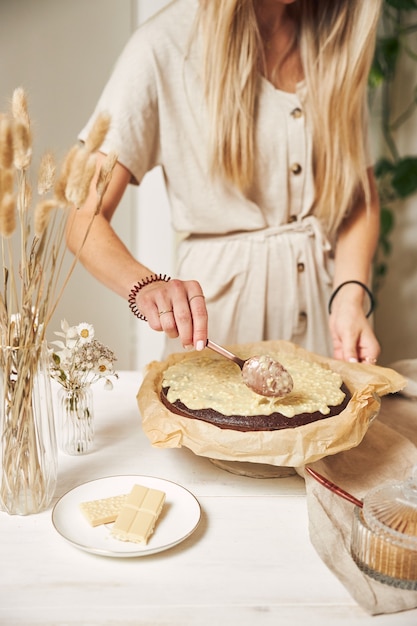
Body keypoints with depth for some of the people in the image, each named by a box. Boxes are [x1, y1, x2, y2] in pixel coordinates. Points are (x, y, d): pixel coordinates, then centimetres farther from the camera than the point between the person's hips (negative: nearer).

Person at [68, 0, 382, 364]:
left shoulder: (339, 38, -1)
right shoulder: (164, 46, -15)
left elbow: (362, 194, 3)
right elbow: (84, 219, -18)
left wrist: (351, 293, -13)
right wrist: (147, 286, -38)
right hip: (218, 306, -4)